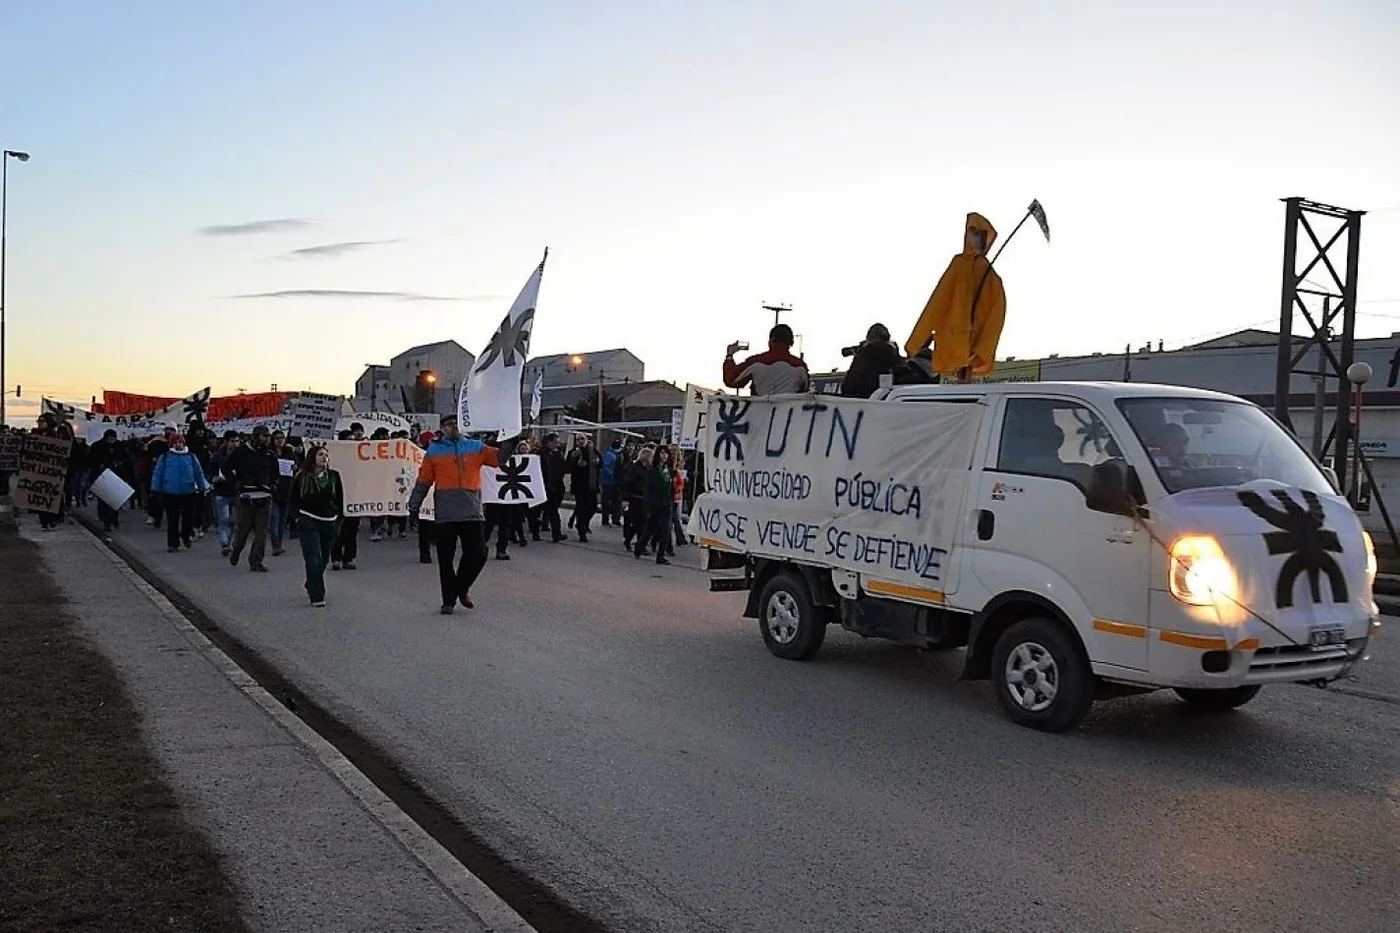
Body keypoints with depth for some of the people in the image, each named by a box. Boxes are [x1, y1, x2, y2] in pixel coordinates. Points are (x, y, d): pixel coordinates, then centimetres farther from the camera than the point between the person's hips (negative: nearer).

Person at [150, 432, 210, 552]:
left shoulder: (191, 457, 5)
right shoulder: (165, 457, 1)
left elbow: (199, 473, 10)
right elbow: (157, 473, 3)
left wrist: (202, 488, 11)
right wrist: (156, 490, 0)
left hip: (188, 493, 1)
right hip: (170, 494, -1)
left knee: (188, 518, 6)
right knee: (172, 520, 4)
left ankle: (186, 536, 32)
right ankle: (173, 543, 13)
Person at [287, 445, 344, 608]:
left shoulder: (334, 476, 5)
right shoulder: (301, 477, -2)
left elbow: (340, 499, 12)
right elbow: (292, 500, 6)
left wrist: (339, 519, 5)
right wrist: (297, 517, -5)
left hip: (330, 523, 4)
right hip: (309, 523, -3)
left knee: (324, 559, 11)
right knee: (313, 559, -11)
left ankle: (311, 587, 36)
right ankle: (317, 596, -9)